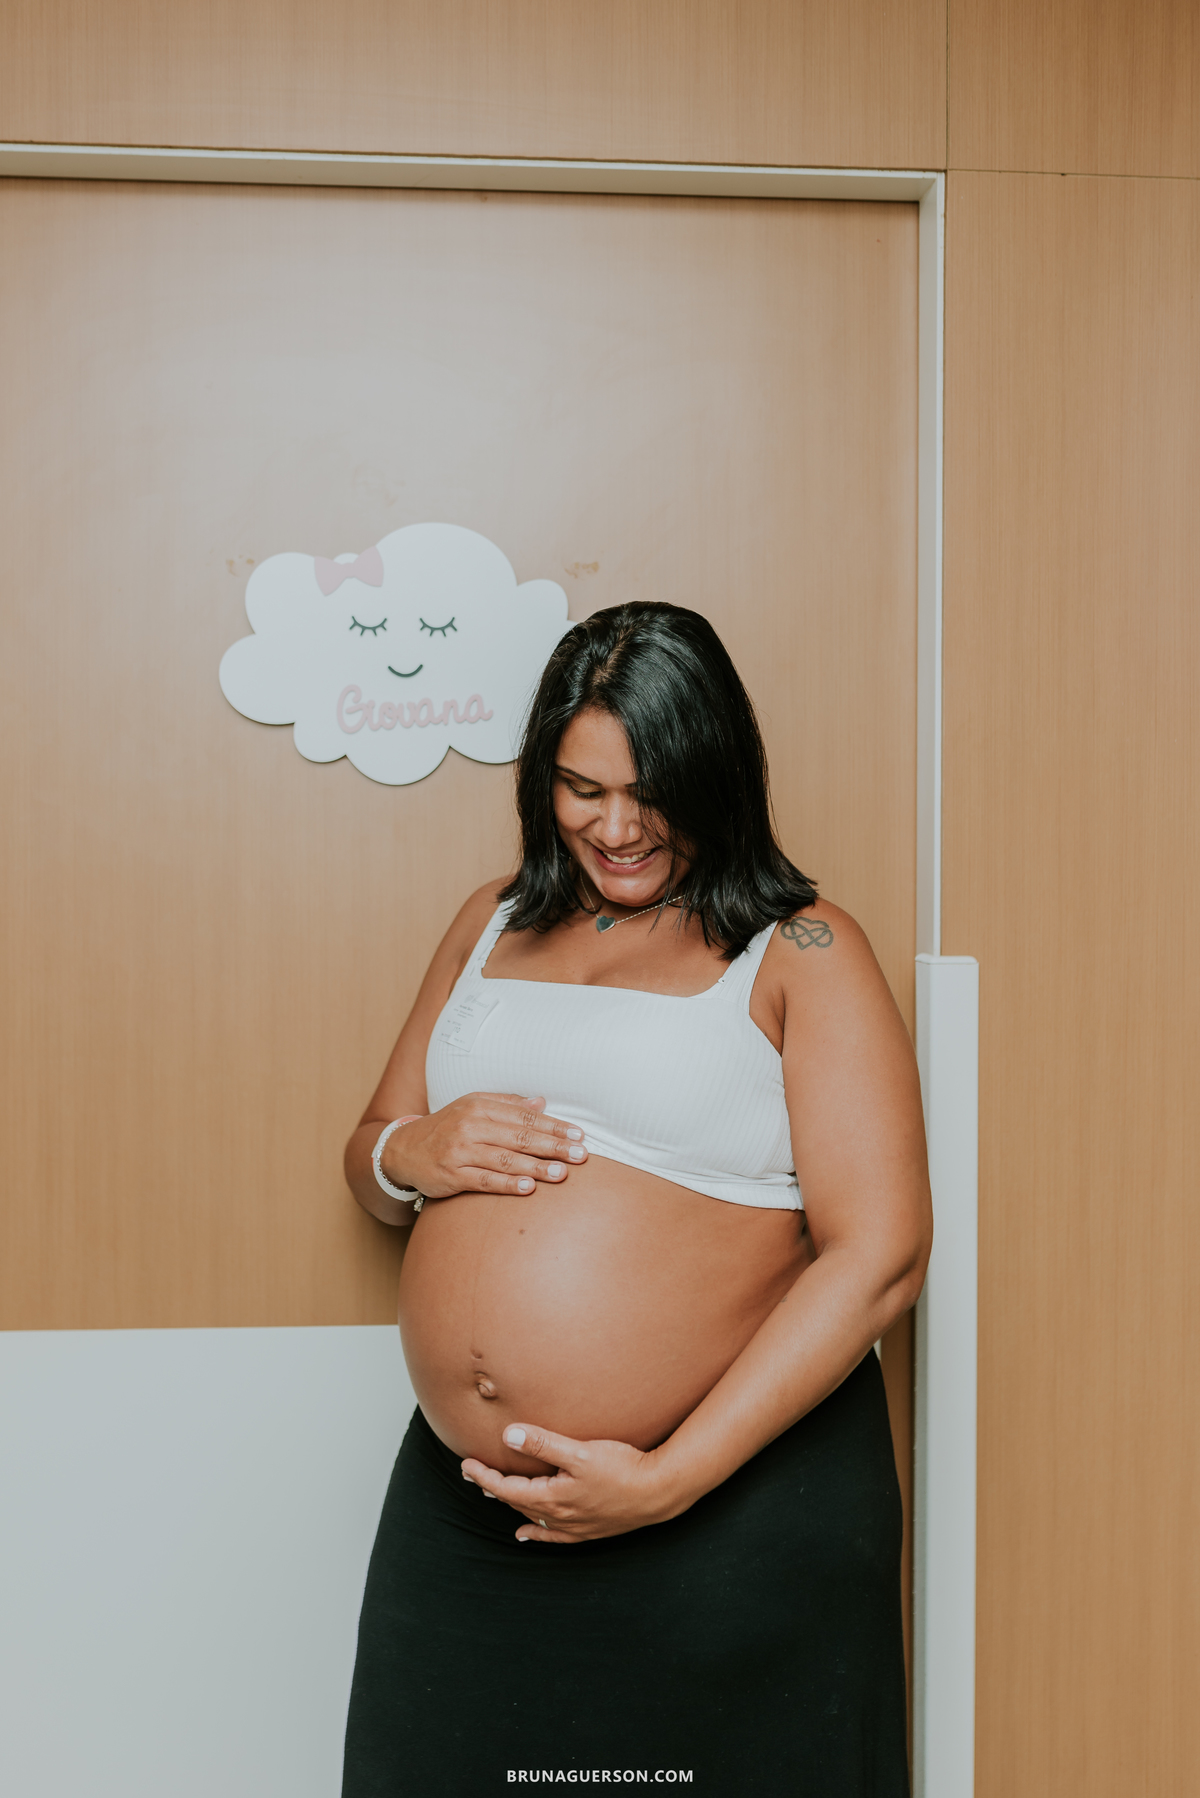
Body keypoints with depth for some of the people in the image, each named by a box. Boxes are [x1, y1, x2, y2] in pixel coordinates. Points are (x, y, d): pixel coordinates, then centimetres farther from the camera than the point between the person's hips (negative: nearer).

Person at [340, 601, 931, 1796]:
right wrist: (415, 1155, -7)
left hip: (738, 1504, -4)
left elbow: (878, 1256, -12)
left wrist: (668, 1478, -16)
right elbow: (367, 1160, 18)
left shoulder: (799, 954, -4)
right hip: (463, 1503, 5)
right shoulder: (493, 925, 11)